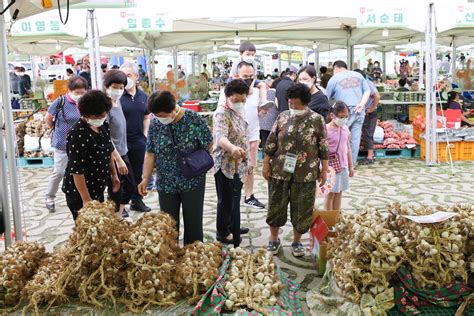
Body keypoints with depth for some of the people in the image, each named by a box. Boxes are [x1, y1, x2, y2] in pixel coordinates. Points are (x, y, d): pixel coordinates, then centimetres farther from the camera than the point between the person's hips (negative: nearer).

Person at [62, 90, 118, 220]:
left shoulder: (103, 126, 1)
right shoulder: (78, 134, -24)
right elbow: (76, 170, -24)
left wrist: (114, 174, 21)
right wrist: (86, 199, -23)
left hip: (98, 189, 8)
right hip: (79, 193, -8)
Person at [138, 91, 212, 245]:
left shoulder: (193, 119, -14)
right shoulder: (155, 123, -5)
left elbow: (208, 144, -3)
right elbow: (150, 153, -1)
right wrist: (146, 178, -7)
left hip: (192, 181, -2)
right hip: (166, 184, 2)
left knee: (193, 221, 10)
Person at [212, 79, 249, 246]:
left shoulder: (238, 112, 8)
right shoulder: (222, 113, -21)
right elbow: (220, 137, -39)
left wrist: (245, 160, 22)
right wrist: (232, 148, -59)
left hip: (238, 165, 9)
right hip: (226, 165, -9)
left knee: (234, 200, 20)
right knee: (227, 201, 4)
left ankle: (231, 227, 36)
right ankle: (223, 232, 20)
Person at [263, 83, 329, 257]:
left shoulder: (317, 120, -5)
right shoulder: (283, 117, 1)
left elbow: (323, 148, -1)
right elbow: (271, 143, 5)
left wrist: (324, 170, -1)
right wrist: (266, 164, 2)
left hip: (305, 174, -1)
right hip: (279, 171, 2)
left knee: (302, 209, 8)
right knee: (276, 205, 10)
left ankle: (297, 241, 28)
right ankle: (274, 239, 29)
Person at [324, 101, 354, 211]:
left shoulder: (345, 129, 5)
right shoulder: (326, 130, -15)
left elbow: (348, 148, 12)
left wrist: (351, 166, 15)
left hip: (343, 166, 6)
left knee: (339, 192, 13)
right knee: (330, 193, 3)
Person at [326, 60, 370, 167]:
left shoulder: (334, 78, 2)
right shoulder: (358, 75, 15)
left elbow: (327, 97, 6)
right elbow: (367, 91, 9)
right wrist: (361, 104, -2)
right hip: (360, 112, 5)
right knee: (355, 138, 7)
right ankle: (352, 163, 14)